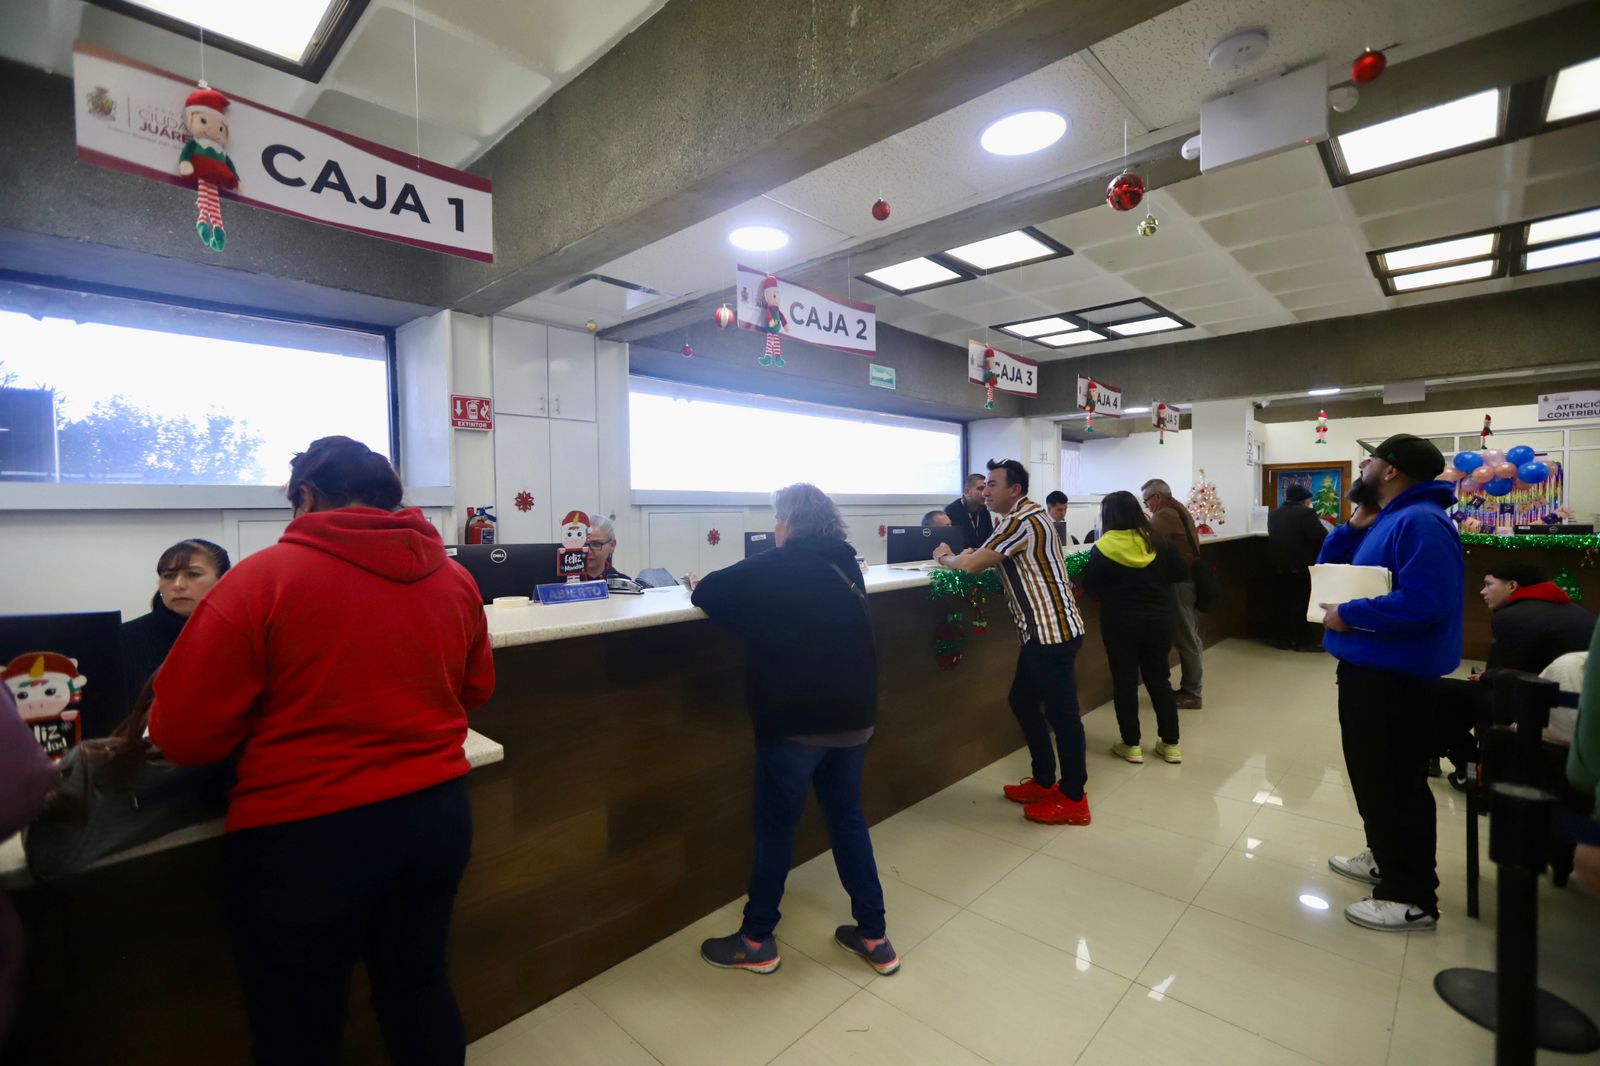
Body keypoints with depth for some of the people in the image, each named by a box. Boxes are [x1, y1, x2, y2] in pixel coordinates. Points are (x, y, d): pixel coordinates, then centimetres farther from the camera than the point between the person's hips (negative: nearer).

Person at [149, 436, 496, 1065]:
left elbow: (183, 734, -9)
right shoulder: (455, 578, 0)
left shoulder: (262, 577, -12)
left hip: (304, 836, -3)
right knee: (420, 989, 25)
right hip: (437, 813, 4)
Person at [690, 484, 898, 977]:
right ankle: (874, 937, 28)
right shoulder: (844, 565, 10)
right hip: (854, 716, 7)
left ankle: (756, 941, 26)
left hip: (797, 719, -6)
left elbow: (708, 592, -8)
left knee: (776, 826, 10)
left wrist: (701, 584, 13)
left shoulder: (777, 565, -9)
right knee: (848, 818, 20)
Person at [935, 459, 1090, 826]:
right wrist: (963, 555, 1)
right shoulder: (1023, 518, 16)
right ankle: (1044, 781, 30)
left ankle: (1073, 799, 13)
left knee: (1061, 713, 0)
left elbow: (972, 566, -19)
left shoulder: (1022, 520, -17)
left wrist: (945, 557, 0)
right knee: (1023, 703, 17)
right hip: (1042, 631, 11)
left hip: (1054, 631, -11)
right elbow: (988, 559, 18)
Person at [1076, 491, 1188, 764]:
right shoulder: (1156, 542, -2)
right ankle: (1171, 743, 21)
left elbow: (1089, 587, -6)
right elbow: (1182, 574, 6)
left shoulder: (1102, 548, -11)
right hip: (1158, 619, 3)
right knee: (1159, 678, 14)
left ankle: (1131, 744, 14)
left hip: (1120, 622, -3)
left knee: (1124, 680, 7)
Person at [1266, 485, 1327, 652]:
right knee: (1302, 603, 0)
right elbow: (1322, 536, -20)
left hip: (1278, 566, 6)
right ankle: (1300, 641, 4)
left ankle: (1283, 638, 12)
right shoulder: (1305, 513, -12)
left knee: (1283, 602, 10)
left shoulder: (1273, 514, 11)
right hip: (1301, 567, -6)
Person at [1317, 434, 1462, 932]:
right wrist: (1353, 528, 4)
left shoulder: (1419, 522, -20)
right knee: (1373, 775, 22)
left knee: (1394, 782, 1)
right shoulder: (1384, 520, 13)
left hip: (1393, 677, -10)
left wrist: (1349, 615, -21)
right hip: (1369, 669, 10)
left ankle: (1412, 897, 14)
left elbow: (1424, 602, -30)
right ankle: (1386, 859, 38)